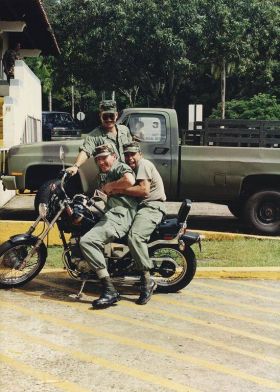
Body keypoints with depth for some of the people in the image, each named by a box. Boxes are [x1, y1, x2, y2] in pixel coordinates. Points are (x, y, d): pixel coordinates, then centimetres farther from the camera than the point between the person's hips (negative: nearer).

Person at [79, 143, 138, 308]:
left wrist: (110, 186, -14)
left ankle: (110, 291, -31)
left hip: (121, 215, -11)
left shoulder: (121, 167, -4)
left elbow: (130, 180, -26)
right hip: (112, 213, 11)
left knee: (87, 241, -27)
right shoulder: (104, 174, 28)